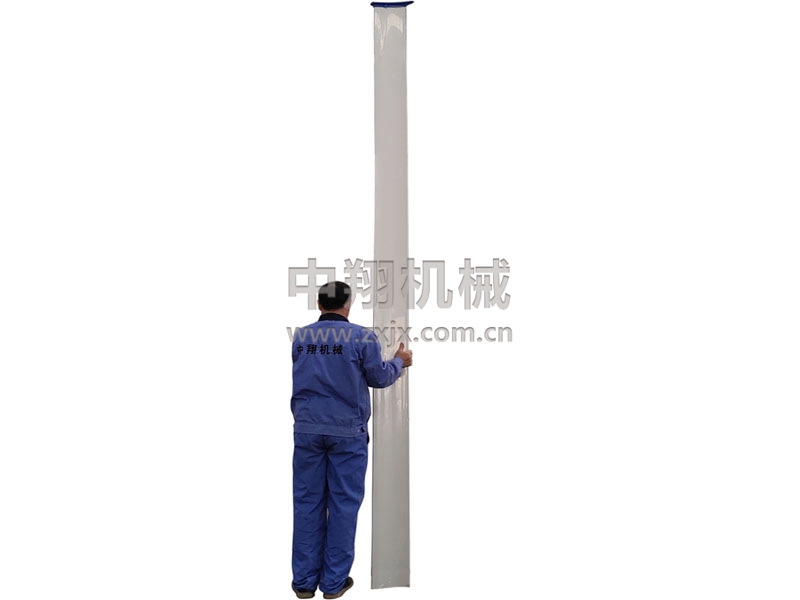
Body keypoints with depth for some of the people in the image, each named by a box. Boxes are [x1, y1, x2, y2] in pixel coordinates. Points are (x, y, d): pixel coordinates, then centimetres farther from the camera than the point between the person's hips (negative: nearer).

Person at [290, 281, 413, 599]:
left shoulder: (300, 336, 6)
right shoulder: (361, 336, -7)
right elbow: (379, 377, 0)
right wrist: (399, 361, 19)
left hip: (307, 429, 3)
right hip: (347, 431, -3)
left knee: (307, 502, 8)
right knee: (343, 503, 4)